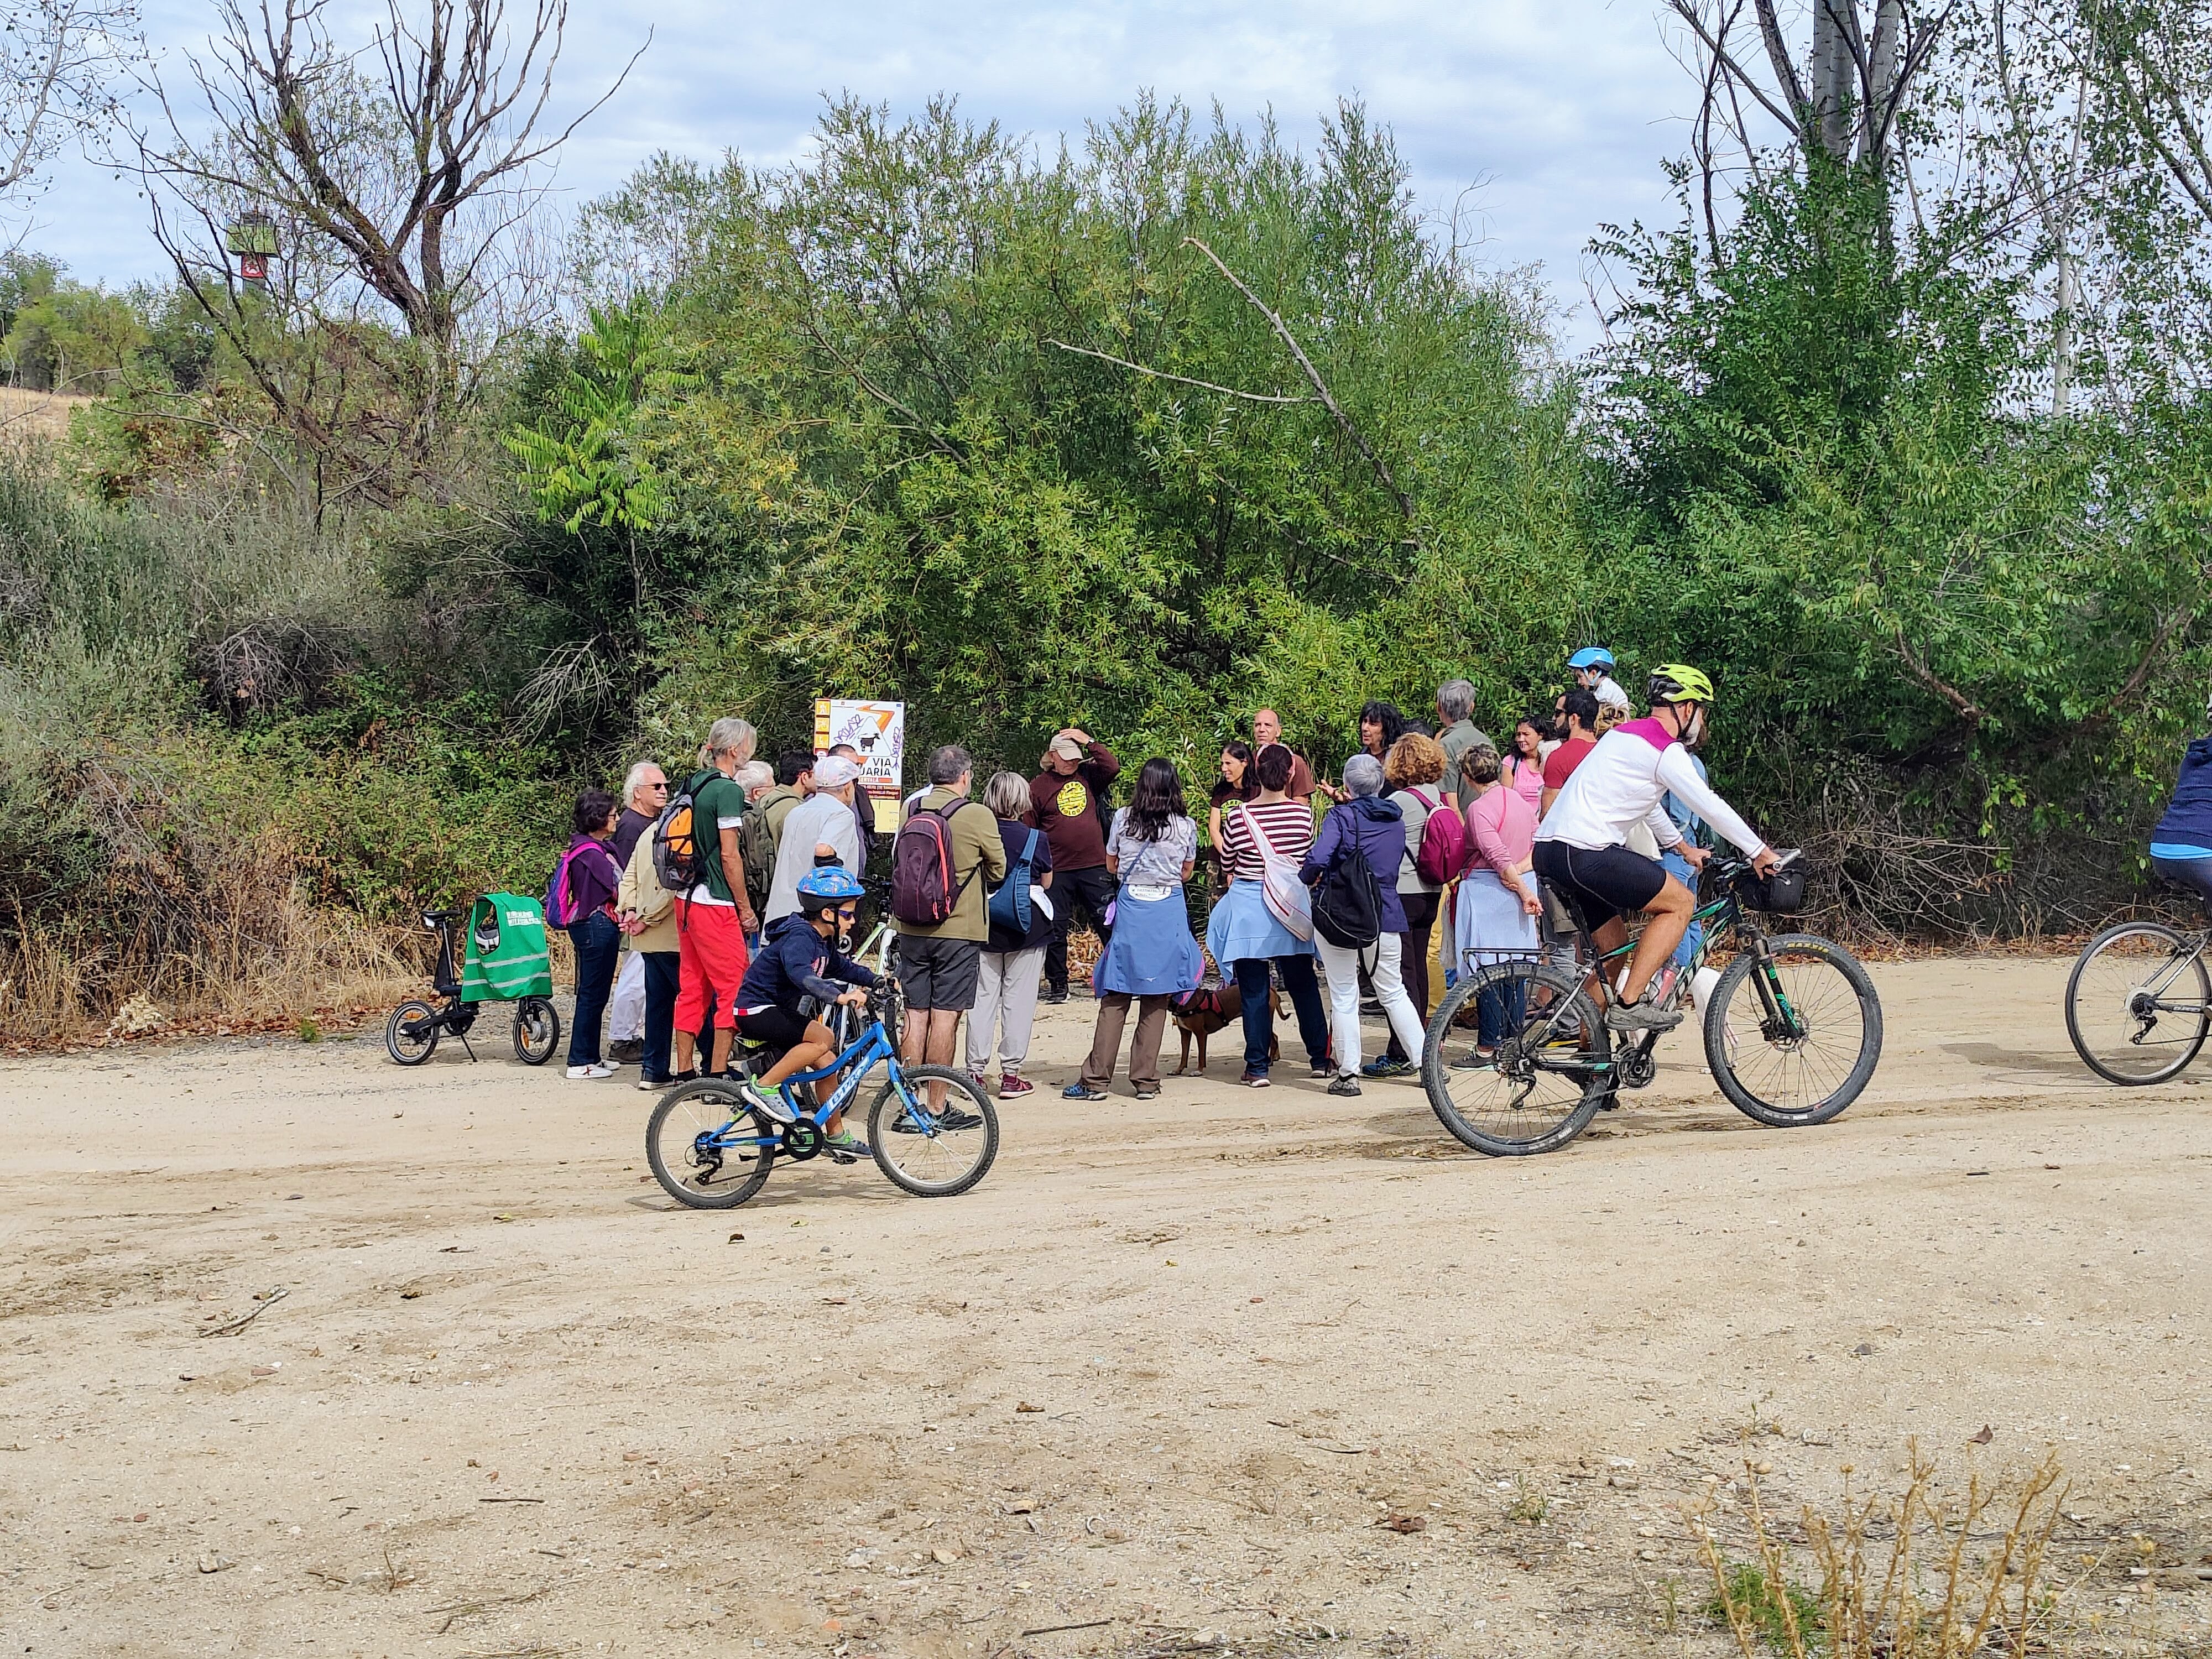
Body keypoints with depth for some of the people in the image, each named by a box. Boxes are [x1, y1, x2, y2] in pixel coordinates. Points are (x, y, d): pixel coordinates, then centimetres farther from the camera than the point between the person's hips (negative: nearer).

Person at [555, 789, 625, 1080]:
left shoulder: (582, 847, 14)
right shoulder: (592, 852, -17)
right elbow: (618, 890, -17)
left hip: (587, 924, 10)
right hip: (598, 926, -10)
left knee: (592, 994, 15)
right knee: (592, 995, -5)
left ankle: (590, 1056, 22)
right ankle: (580, 1062, -1)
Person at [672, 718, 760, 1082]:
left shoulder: (693, 785, 13)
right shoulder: (728, 789, -13)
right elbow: (729, 855, -16)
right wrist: (746, 908, -9)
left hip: (687, 899, 9)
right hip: (716, 904, -9)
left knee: (693, 988, 12)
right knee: (732, 987, -3)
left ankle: (684, 1072, 15)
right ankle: (718, 1075, -5)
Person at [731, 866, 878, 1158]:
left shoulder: (823, 941, 9)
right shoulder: (799, 937, -23)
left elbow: (842, 967, 26)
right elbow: (801, 976, -41)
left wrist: (877, 981, 14)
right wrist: (840, 996, -52)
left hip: (780, 1009, 10)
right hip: (757, 1010, -10)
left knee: (826, 1062, 4)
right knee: (823, 1038, -24)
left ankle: (836, 1136, 14)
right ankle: (764, 1087, -17)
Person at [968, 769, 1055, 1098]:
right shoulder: (1035, 838, -9)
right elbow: (1047, 882, 3)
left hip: (984, 923, 2)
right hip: (1027, 925, -2)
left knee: (983, 996, 9)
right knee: (1018, 998, 4)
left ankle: (976, 1071, 10)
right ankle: (1011, 1075, 5)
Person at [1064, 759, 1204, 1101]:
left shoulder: (1123, 819, 0)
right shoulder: (1186, 826, 0)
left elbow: (1111, 866, 10)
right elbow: (1186, 873, 11)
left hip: (1130, 908, 0)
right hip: (1169, 910, 0)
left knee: (1115, 999, 3)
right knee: (1156, 1002, 5)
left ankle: (1096, 1079, 4)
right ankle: (1146, 1081, 7)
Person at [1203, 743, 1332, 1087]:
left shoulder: (1237, 815, -12)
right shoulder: (1303, 813, -8)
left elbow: (1227, 859, 3)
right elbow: (1309, 857, 7)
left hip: (1248, 906, -2)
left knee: (1254, 990, 4)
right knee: (1303, 984, 14)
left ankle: (1257, 1068, 4)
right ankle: (1320, 1059, 20)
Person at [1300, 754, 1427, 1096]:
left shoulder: (1341, 816, -7)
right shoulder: (1396, 819, 9)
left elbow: (1318, 859, -20)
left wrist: (1307, 879, 1)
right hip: (1385, 914, 4)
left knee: (1344, 997, 4)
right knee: (1393, 993, 15)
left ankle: (1348, 1075, 5)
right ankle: (1426, 1062, 13)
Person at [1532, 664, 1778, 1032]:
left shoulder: (1627, 733, 23)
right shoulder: (1666, 750, -7)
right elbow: (1710, 807, -7)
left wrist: (1684, 847, 45)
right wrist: (1760, 853, 3)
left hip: (1549, 850, 10)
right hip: (1585, 853, -10)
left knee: (1614, 947, 19)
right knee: (1681, 903, -2)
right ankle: (1629, 1005, -7)